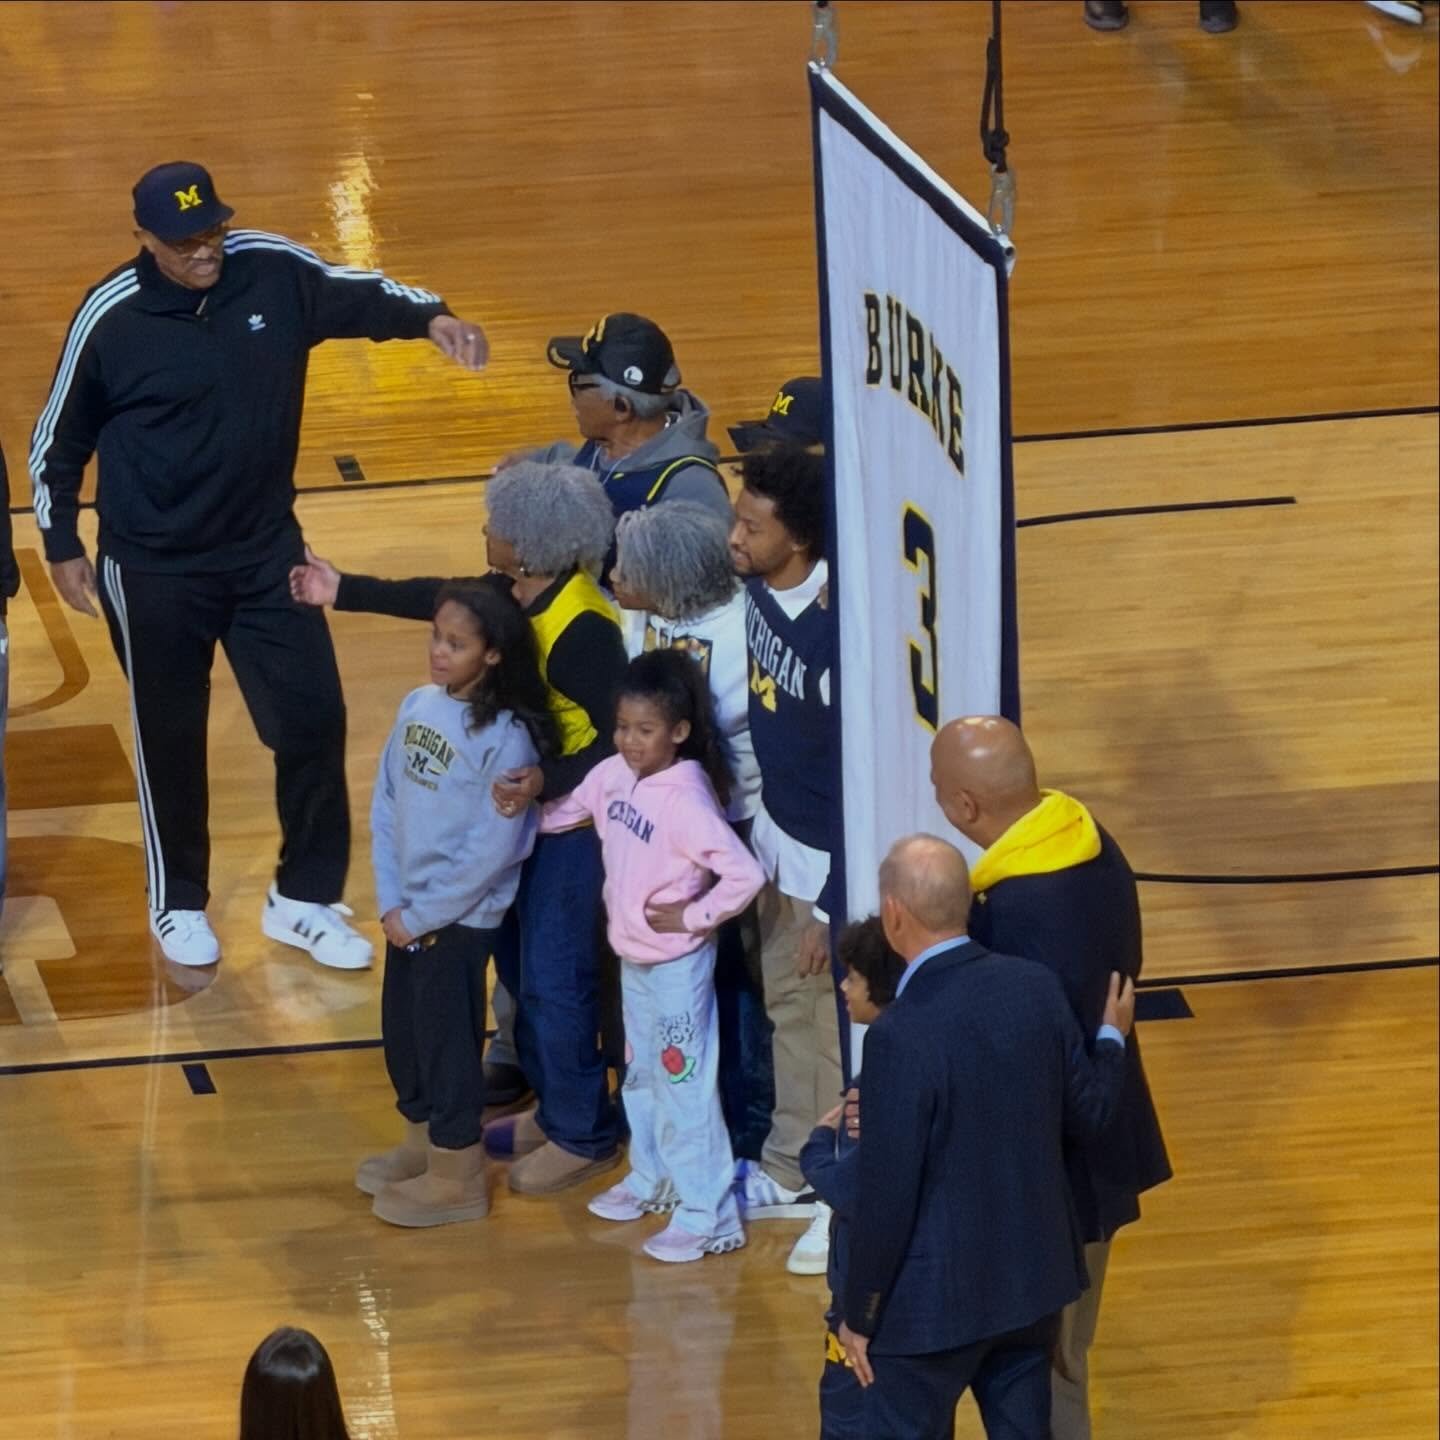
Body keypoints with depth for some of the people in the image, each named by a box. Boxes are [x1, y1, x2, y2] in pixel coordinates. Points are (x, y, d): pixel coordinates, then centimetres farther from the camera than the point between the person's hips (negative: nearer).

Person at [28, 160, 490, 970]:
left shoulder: (273, 272, -10)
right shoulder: (110, 318, -15)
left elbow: (362, 295, 4)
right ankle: (179, 904, 32)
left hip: (267, 548, 3)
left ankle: (304, 900, 21)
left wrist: (429, 317, -16)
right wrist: (62, 547, 3)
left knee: (313, 717, 3)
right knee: (171, 738, 11)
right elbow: (59, 440, -2)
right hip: (155, 570, -3)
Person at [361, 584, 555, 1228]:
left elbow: (493, 850, -19)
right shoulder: (418, 707, 0)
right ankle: (421, 1141, 38)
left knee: (446, 1037, 3)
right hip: (408, 910, 7)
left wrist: (421, 915, -14)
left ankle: (457, 1177, 17)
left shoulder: (506, 738, -20)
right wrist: (390, 901, -3)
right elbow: (386, 805, 4)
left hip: (461, 917, -7)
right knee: (402, 1029, 18)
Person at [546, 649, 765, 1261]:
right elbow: (565, 813, 16)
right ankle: (652, 1179, 41)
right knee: (641, 1075, 23)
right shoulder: (613, 775, -3)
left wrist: (692, 918, -21)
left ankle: (708, 1216, 5)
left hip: (677, 963, -8)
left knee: (684, 1084, -2)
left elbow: (745, 875, -30)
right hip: (632, 955, 8)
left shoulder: (686, 799, -26)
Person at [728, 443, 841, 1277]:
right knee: (786, 1007, 22)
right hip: (776, 834, 8)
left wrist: (832, 909, -19)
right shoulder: (759, 592, -7)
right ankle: (794, 1172, 40)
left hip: (829, 854, -8)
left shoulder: (839, 635, -31)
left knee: (831, 1027, 6)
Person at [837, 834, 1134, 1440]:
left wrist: (858, 1314, -8)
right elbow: (1088, 1114, 6)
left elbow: (886, 1195, -21)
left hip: (934, 1298, -6)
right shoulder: (1035, 988, -8)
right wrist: (1113, 1037, 26)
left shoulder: (901, 1037, -26)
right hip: (1030, 1275, 6)